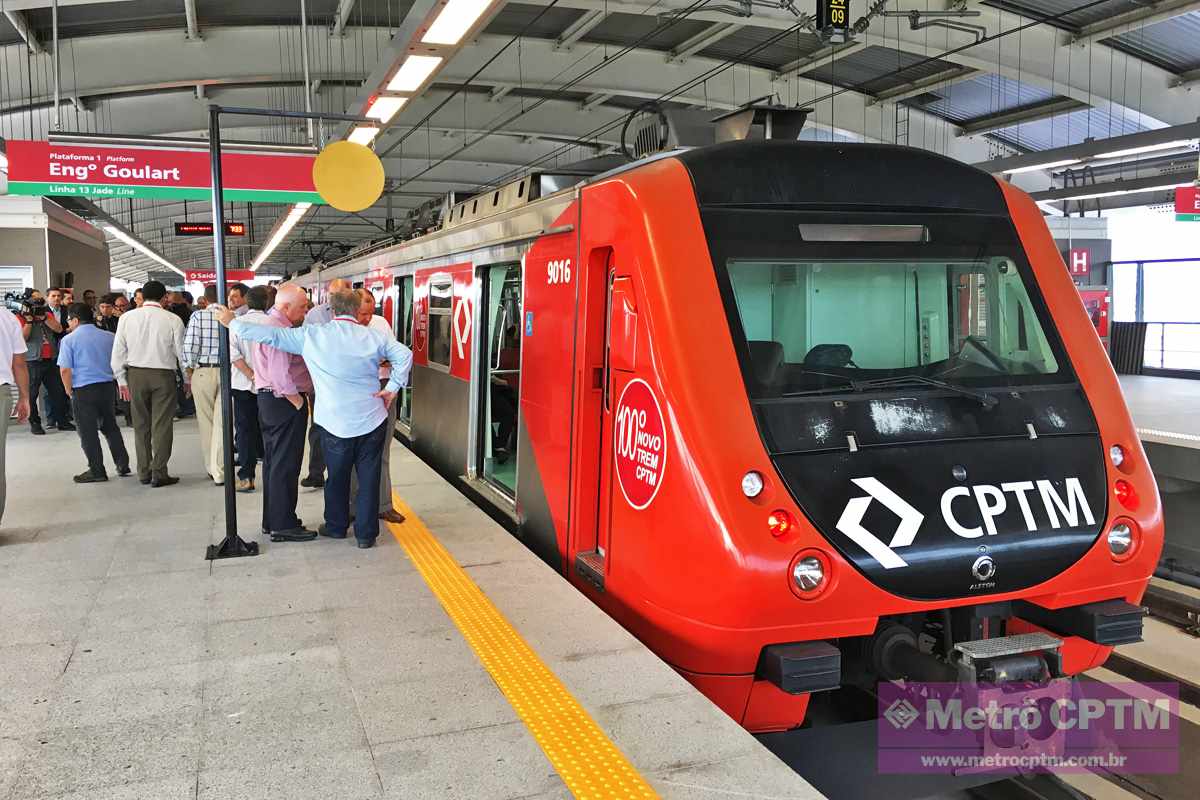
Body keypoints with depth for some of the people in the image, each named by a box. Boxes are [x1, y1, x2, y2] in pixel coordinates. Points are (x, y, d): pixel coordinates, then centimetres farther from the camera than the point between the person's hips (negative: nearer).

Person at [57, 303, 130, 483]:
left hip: (83, 389, -4)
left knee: (88, 431, 4)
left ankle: (97, 471, 6)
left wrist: (69, 391, 0)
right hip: (108, 386, 5)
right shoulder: (110, 337, 7)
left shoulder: (69, 340, -5)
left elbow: (65, 370, -11)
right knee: (110, 426, 18)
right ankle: (122, 464, 16)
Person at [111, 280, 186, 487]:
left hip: (135, 374, 3)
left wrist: (122, 380, 10)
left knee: (141, 425, 13)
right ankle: (159, 473, 2)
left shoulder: (127, 318, 1)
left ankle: (144, 472, 20)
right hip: (163, 375, -3)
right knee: (162, 425, 2)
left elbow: (118, 352, 3)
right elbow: (182, 352, -3)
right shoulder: (172, 320, -6)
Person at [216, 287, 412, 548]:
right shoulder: (373, 337, -4)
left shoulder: (311, 335, -6)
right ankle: (366, 533, 13)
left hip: (337, 422, 0)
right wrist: (392, 388, -6)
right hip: (372, 419, 0)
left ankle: (336, 526, 33)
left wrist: (232, 322, 8)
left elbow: (270, 335, -4)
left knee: (337, 477, 18)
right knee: (369, 477, 7)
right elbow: (404, 354, -9)